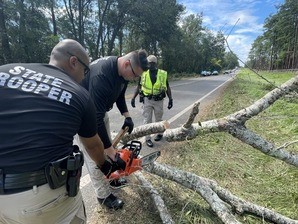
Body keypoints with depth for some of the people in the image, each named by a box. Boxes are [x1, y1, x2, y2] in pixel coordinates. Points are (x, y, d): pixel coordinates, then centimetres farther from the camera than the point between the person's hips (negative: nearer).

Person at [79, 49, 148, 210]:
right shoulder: (101, 75, -39)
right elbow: (96, 119, -40)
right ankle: (103, 196, 14)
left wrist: (127, 116, -3)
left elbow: (119, 95, 9)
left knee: (107, 146, 17)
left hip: (99, 108, 8)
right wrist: (113, 154, -36)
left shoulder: (122, 72, -10)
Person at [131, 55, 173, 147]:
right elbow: (138, 87, 7)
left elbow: (167, 88, 5)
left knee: (159, 119, 15)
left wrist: (170, 99, 1)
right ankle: (148, 138, 13)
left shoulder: (163, 74, -2)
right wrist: (133, 98, 0)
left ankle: (160, 133, 37)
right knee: (147, 120, 3)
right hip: (147, 100, 0)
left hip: (159, 100, 0)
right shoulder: (143, 74, 0)